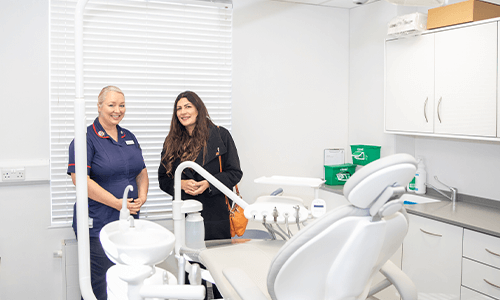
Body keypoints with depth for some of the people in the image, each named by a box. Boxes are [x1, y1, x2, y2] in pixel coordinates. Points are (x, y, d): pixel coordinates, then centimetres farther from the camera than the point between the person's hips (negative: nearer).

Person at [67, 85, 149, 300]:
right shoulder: (86, 138, -8)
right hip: (97, 226, -6)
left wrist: (142, 195, -3)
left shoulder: (129, 138, 13)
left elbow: (142, 172, 18)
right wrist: (117, 203, -19)